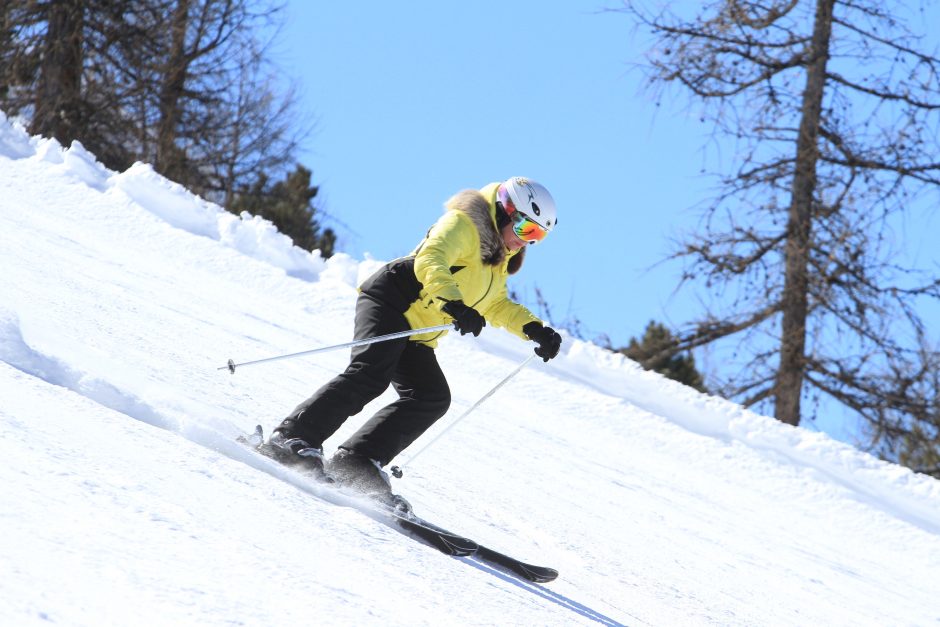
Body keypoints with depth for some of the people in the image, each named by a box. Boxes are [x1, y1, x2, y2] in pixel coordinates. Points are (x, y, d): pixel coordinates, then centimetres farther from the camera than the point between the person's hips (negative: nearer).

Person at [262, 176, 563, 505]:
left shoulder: (497, 260, 21)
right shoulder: (464, 225, -8)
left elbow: (497, 306, 36)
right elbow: (430, 262, -25)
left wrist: (535, 329, 22)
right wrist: (455, 305, -40)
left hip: (415, 340, 9)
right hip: (389, 302, -9)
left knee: (433, 398, -11)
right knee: (371, 374, -29)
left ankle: (356, 460, -17)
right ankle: (294, 437, -30)